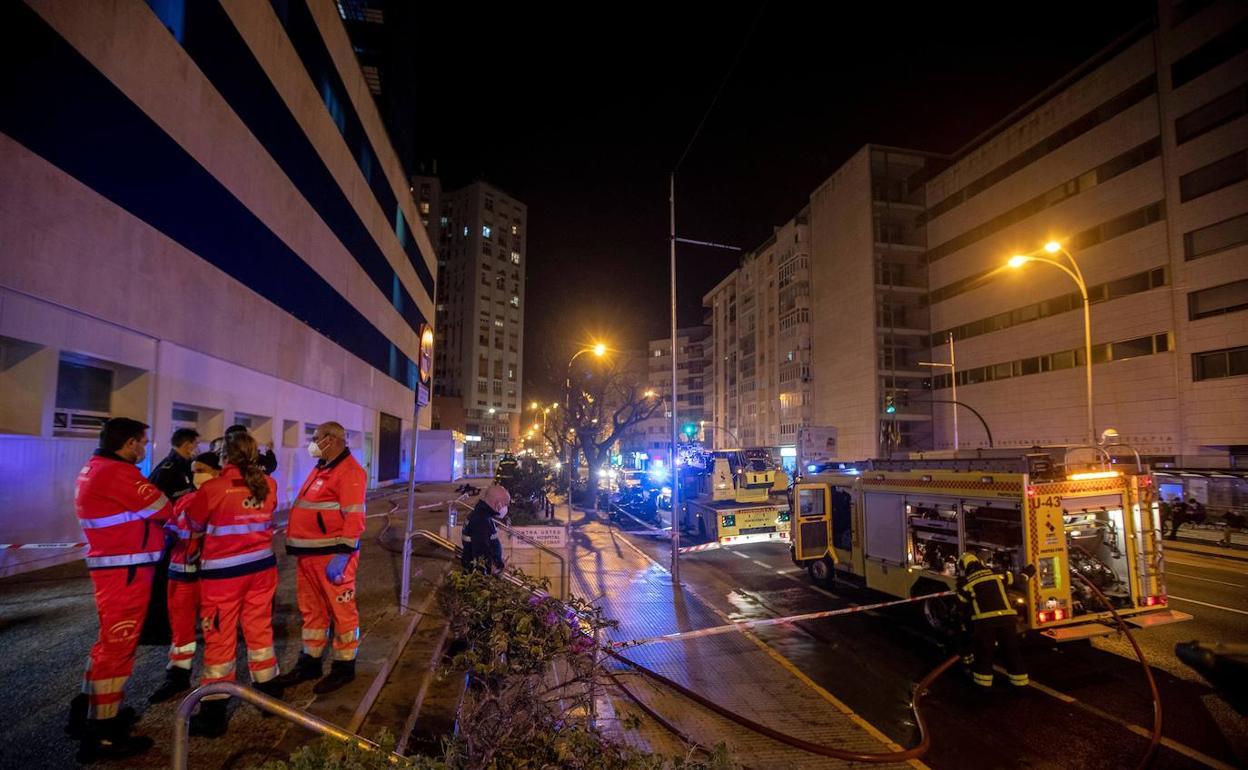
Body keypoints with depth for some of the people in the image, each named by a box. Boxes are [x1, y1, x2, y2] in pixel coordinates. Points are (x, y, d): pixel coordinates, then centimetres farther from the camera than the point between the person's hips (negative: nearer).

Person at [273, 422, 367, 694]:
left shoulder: (349, 471, -15)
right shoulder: (321, 468, 17)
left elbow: (354, 517, -21)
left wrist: (342, 555, -25)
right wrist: (298, 546, 22)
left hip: (333, 554, -10)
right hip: (309, 554, 10)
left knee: (341, 611, 2)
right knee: (312, 611, 18)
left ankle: (344, 666, 14)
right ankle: (310, 662, 32)